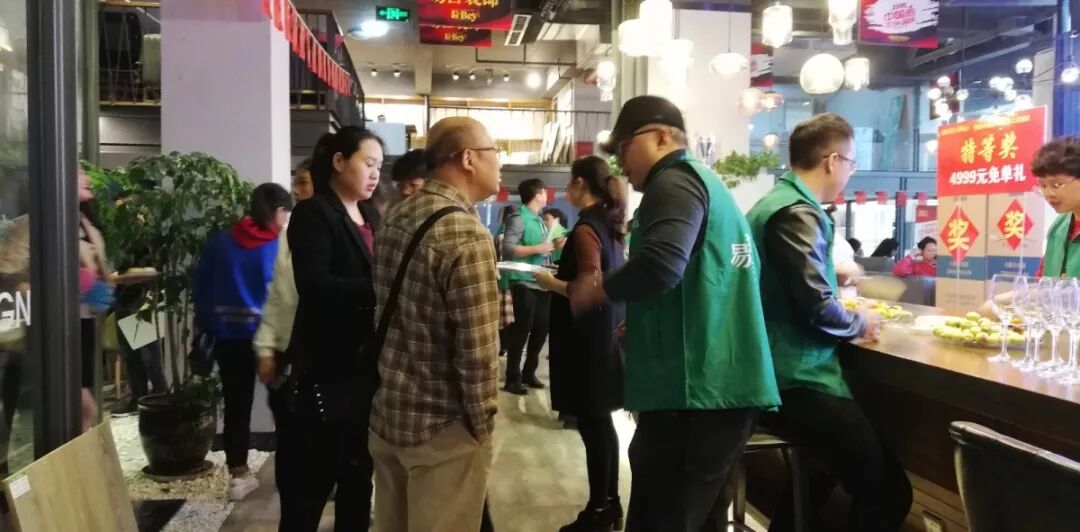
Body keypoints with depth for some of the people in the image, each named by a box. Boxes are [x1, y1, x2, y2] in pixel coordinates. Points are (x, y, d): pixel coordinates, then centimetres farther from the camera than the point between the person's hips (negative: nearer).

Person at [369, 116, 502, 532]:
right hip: (441, 426, -8)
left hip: (385, 412, 8)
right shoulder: (466, 235, -21)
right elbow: (478, 350, -23)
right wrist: (481, 423, -9)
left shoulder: (394, 219, 5)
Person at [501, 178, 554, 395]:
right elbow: (507, 249, -19)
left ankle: (529, 373, 25)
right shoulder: (518, 218, -9)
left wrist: (552, 246, 7)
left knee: (541, 328, 11)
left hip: (541, 282, 8)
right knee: (522, 329, -4)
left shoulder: (539, 220, 16)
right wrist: (537, 249, -20)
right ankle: (512, 378, 6)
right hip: (524, 282, -8)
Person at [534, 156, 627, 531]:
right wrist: (562, 274, 17)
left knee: (592, 424, -1)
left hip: (588, 340, -9)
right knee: (600, 421, 15)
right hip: (606, 334, 9)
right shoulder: (609, 223, 10)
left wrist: (550, 283, -10)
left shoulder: (586, 228, -16)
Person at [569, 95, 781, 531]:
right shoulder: (706, 181, 21)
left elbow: (660, 265, -25)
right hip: (727, 384, 10)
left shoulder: (675, 179, -8)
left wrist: (594, 292, -9)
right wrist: (639, 324, 24)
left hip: (692, 389, -10)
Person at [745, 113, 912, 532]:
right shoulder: (798, 213, -16)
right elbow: (816, 308, -22)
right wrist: (860, 324, -3)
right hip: (798, 381, -11)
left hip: (773, 374, 11)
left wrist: (835, 276, 22)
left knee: (821, 477, 29)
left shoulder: (772, 202, 15)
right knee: (888, 491, -4)